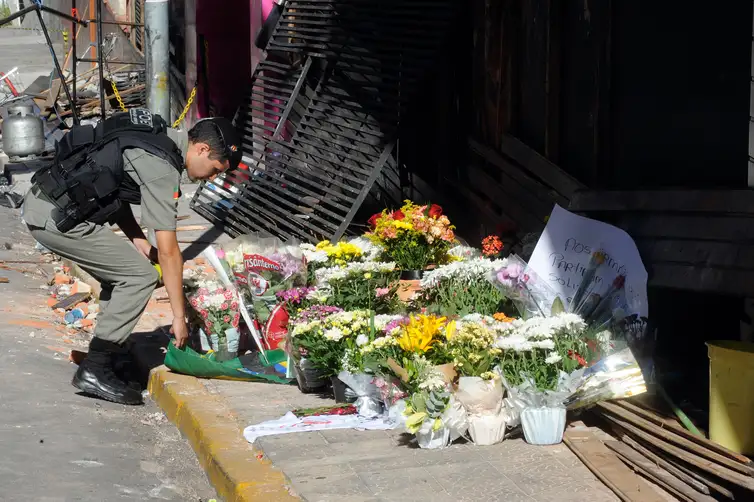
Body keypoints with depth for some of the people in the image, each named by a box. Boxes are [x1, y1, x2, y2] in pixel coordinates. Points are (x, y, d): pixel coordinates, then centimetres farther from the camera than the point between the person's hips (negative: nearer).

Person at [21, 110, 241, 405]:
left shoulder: (155, 136, 13)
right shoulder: (162, 168, -15)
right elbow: (169, 251, -14)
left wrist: (139, 242, 11)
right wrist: (179, 317, -8)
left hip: (39, 202, 10)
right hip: (57, 218, -10)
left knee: (121, 274, 18)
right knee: (141, 277, -7)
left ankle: (111, 355, 22)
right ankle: (95, 370, -5)